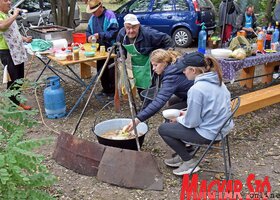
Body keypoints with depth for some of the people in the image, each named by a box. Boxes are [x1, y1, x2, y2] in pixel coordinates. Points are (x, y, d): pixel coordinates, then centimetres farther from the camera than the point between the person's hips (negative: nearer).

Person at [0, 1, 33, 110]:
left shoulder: (9, 15, 14)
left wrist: (25, 39, 8)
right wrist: (15, 15, -28)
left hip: (18, 51, 9)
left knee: (20, 79, 14)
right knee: (13, 80, -3)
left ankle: (17, 102, 27)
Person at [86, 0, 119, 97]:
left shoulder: (109, 15, -13)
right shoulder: (92, 17, 10)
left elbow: (114, 31, -21)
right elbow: (88, 31, 16)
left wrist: (100, 35, -26)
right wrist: (89, 36, -7)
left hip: (110, 49, -7)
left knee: (111, 71, 0)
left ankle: (113, 91, 13)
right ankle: (105, 89, 29)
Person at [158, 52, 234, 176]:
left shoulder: (196, 89, -26)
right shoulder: (216, 80, 1)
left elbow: (192, 122, -19)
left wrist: (178, 119, 1)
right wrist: (187, 114, 11)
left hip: (209, 134, -9)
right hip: (222, 127, 9)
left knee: (163, 129, 4)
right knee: (180, 121, 24)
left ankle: (189, 162, 9)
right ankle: (182, 156, 29)